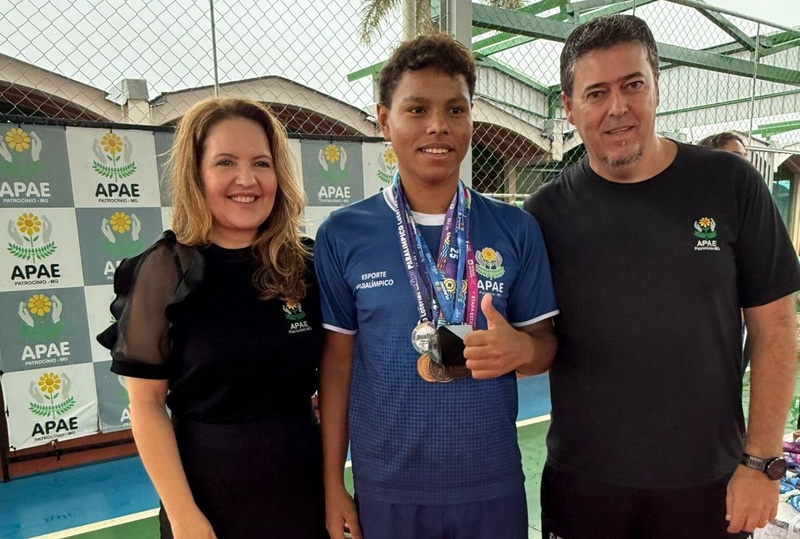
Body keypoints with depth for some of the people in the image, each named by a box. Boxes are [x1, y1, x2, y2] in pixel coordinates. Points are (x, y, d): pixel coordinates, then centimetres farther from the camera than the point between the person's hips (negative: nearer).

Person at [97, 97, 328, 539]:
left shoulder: (306, 264, -3)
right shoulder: (167, 270, -11)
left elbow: (328, 378, 4)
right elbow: (146, 403, -9)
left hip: (303, 484, 3)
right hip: (208, 488, -3)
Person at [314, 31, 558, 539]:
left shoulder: (515, 229, -4)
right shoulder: (342, 235, -7)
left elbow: (545, 341, 3)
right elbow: (337, 363, -2)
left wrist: (521, 348, -21)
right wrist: (333, 485, 0)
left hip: (494, 485, 2)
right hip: (385, 489, -1)